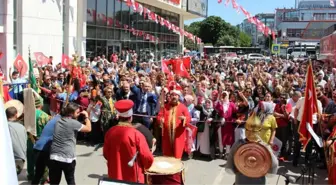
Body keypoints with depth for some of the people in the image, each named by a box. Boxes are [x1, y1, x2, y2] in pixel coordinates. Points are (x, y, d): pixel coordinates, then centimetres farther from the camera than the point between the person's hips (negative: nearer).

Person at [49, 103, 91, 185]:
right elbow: (88, 129, -3)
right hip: (68, 158, -5)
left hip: (54, 157, 5)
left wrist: (77, 116, 22)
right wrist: (86, 117, 8)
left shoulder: (58, 121, 9)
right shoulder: (73, 123, -10)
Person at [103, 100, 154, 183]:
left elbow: (106, 154, 7)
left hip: (114, 176, 4)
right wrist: (145, 167, 7)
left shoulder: (110, 132, -7)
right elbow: (148, 158, -15)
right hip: (133, 178, -4)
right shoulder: (136, 134, -19)